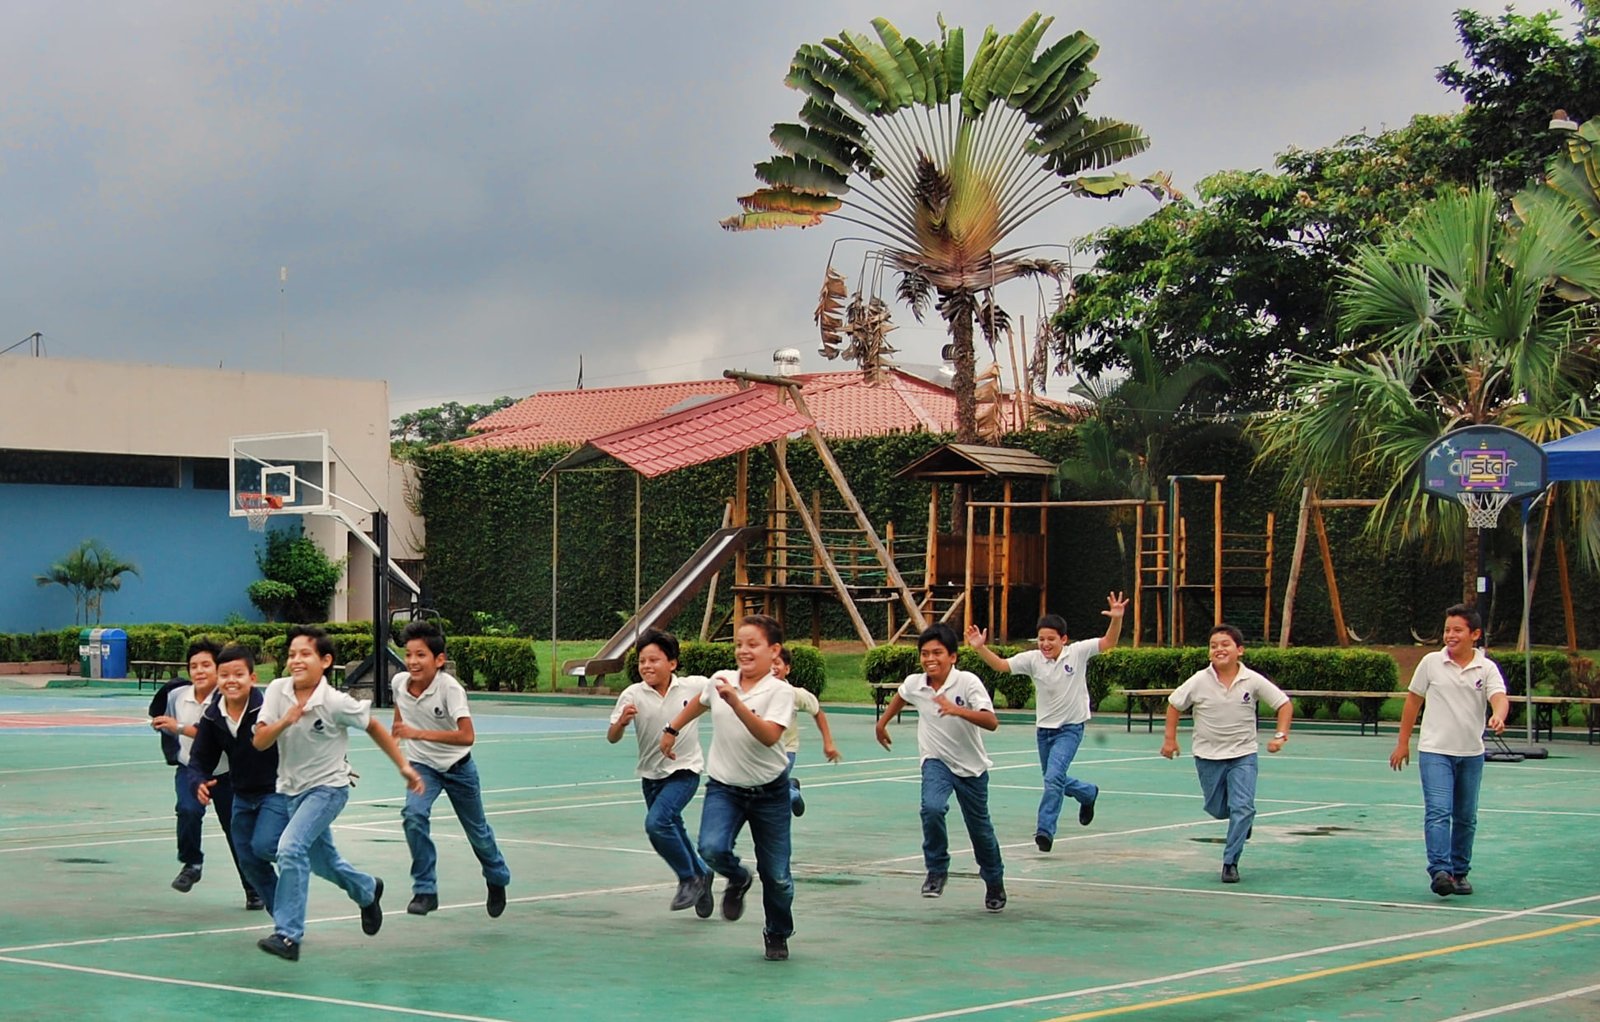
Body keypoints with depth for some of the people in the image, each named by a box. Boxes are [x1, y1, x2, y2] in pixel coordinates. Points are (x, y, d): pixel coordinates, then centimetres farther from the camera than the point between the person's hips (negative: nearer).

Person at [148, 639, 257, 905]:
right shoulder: (177, 696, -5)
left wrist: (180, 728, -34)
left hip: (225, 775, -2)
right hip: (191, 770, 2)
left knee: (236, 830, 3)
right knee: (188, 810, -28)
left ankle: (253, 890, 22)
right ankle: (191, 864, -4)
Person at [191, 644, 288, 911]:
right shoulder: (212, 717, -5)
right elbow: (201, 757, 6)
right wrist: (200, 783, -14)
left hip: (277, 791, -6)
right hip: (243, 796, 6)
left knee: (263, 846, -25)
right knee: (248, 860, 7)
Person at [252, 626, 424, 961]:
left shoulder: (336, 704, -20)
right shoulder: (277, 691, -11)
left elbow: (373, 727, -4)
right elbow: (259, 741, -13)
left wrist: (404, 766, -1)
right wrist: (285, 722, -33)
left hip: (327, 788, -5)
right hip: (291, 788, 5)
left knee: (291, 848, -24)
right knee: (321, 860, 19)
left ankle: (288, 935, -21)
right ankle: (367, 891, 50)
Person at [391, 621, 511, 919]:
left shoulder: (450, 688, -30)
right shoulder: (399, 682, -15)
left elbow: (467, 736, -41)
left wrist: (419, 733, -44)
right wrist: (398, 730, 10)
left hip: (457, 767, -2)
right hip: (421, 765, 3)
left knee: (477, 830, 14)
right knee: (413, 816, -25)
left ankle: (497, 879, 43)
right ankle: (425, 891, -14)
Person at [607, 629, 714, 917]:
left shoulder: (695, 686, -11)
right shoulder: (632, 695, -10)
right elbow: (612, 738, -13)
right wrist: (621, 722, -32)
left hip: (685, 771, -3)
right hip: (651, 774, 4)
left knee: (657, 822, -23)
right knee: (671, 833, 13)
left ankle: (690, 878, -4)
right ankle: (701, 875, 40)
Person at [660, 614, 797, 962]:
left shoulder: (781, 691, -13)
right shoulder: (721, 680, 0)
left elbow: (769, 736, -29)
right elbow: (699, 702, 24)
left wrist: (736, 703, -37)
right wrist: (673, 729, 29)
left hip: (769, 792, -3)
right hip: (723, 787, 3)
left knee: (776, 875, 3)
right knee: (712, 849, -24)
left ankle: (778, 935, 30)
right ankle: (737, 880, 11)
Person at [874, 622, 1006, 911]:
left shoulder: (967, 682, -22)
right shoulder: (914, 684, -9)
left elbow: (991, 722, -34)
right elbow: (900, 696, 18)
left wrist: (957, 710, -47)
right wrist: (882, 722, 26)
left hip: (971, 767, -1)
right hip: (936, 761, 1)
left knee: (980, 828, 11)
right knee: (932, 809, -28)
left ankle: (994, 882, 36)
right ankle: (937, 870, -8)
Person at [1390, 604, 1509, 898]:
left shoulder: (1487, 669, -1)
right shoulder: (1431, 663, -1)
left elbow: (1499, 698, -16)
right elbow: (1413, 701, 8)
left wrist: (1498, 717, -40)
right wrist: (1403, 742, 8)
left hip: (1471, 754, 2)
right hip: (1434, 752, -2)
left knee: (1466, 818, 11)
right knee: (1438, 812, -15)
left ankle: (1460, 872, 24)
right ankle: (1440, 872, -23)